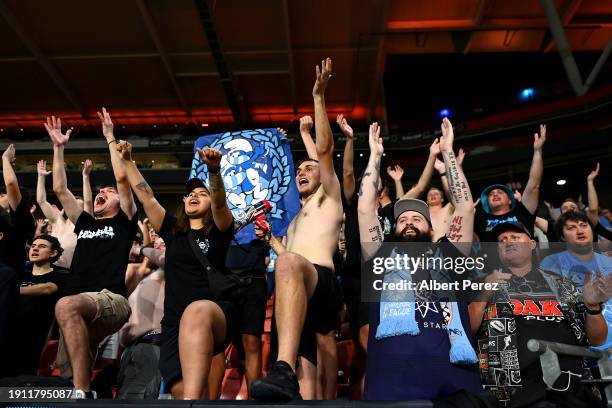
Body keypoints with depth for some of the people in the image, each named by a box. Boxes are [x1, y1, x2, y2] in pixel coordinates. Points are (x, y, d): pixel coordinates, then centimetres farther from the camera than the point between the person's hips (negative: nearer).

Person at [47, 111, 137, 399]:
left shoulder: (124, 222, 12)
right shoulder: (84, 222, 26)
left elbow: (122, 177, 1)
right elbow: (59, 189, 23)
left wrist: (110, 138, 6)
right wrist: (58, 148, 23)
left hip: (112, 301, -7)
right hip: (80, 310, 7)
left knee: (67, 305, -38)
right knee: (69, 376, -1)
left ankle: (83, 393, -37)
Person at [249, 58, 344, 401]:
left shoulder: (329, 199, 22)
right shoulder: (296, 221, 41)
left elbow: (326, 149, 10)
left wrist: (319, 96, 9)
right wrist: (268, 236, 31)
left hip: (323, 285, -7)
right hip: (295, 296, 7)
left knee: (290, 264, -42)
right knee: (304, 387, -9)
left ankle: (285, 370, -57)